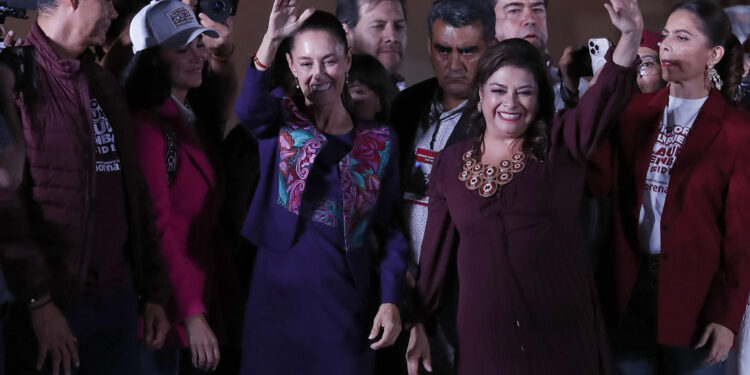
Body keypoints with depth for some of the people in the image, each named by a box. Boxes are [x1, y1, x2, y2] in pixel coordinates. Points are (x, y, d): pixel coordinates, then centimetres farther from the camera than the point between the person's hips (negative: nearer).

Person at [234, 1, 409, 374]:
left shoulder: (380, 141, 5)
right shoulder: (279, 123, 1)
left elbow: (389, 226, 6)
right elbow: (248, 108, -23)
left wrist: (391, 300, -3)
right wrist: (271, 40, -35)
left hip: (346, 301, 1)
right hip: (278, 295, -1)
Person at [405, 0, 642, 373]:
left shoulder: (561, 144, -1)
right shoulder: (451, 162, 5)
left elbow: (608, 93, -17)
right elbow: (436, 248, 9)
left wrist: (630, 35, -34)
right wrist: (419, 323, 9)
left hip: (562, 326, -1)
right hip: (485, 329, 1)